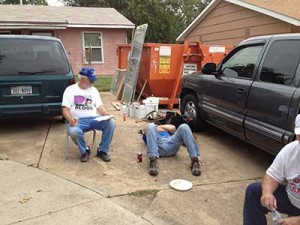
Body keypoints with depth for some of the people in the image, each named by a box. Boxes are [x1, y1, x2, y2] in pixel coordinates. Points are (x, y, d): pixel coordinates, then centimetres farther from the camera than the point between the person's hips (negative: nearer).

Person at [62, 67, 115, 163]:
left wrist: (106, 115, -15)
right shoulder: (70, 90, 3)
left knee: (111, 123, -22)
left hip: (94, 118, 3)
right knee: (73, 132, -36)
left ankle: (102, 150, -5)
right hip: (78, 120, -3)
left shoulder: (94, 90, 14)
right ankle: (85, 151, -5)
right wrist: (70, 120, -24)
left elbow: (100, 106, 8)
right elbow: (65, 108, -4)